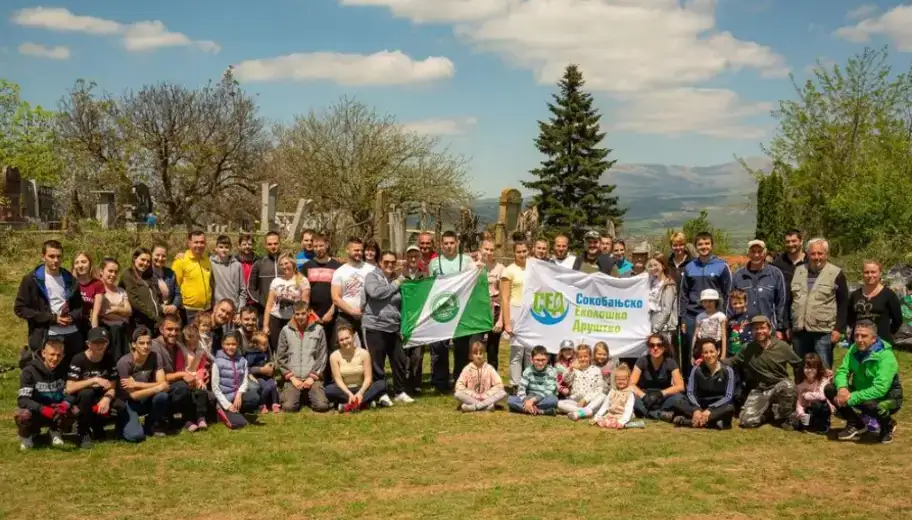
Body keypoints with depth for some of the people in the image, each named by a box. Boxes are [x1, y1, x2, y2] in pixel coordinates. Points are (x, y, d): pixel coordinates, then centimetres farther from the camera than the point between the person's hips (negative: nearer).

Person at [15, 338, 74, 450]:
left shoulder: (64, 370, -5)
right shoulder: (30, 371, -16)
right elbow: (22, 400, -24)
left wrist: (65, 404, -31)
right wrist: (43, 409, -41)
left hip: (57, 413, 2)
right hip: (36, 413, -2)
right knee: (23, 415, -36)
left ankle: (55, 431, 5)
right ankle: (27, 435, 0)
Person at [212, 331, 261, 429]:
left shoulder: (242, 361, 5)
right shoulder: (218, 362, -7)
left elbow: (245, 381, 2)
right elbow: (215, 387, -9)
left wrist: (239, 394, -18)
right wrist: (228, 405, -15)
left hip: (237, 395, 4)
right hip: (225, 399, -4)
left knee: (255, 397, -30)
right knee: (240, 423, -24)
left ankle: (237, 412, -3)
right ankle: (224, 412, 6)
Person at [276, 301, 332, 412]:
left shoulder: (318, 330, 3)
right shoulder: (286, 330, 6)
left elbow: (322, 357, 3)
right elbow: (280, 358, 6)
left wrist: (312, 377, -6)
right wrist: (292, 377, -3)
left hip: (313, 377, 0)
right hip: (293, 378, 1)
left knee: (322, 406, -20)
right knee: (288, 407, -22)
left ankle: (309, 396, 14)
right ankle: (300, 397, 13)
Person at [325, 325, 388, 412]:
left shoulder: (364, 353, -10)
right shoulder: (334, 356, -11)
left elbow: (368, 377, -11)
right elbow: (338, 379, -14)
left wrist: (360, 392, -28)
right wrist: (349, 394, -29)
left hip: (361, 388, 1)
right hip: (345, 390, -1)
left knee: (382, 384, -26)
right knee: (329, 390, -33)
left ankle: (349, 405, -33)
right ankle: (366, 402, -30)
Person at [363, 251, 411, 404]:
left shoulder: (397, 279, 15)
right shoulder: (372, 276, -2)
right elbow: (375, 292, -23)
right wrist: (394, 285, -11)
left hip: (393, 328, 6)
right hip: (375, 326, -5)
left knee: (400, 361, 8)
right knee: (377, 363, 1)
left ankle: (400, 392, 19)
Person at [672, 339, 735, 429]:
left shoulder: (727, 371, -5)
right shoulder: (696, 370, 1)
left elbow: (728, 396, -13)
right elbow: (690, 392, -6)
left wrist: (709, 410, -25)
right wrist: (696, 409, -26)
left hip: (718, 407, -2)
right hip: (700, 405, 2)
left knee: (729, 408, -37)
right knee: (679, 403, -24)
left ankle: (687, 420, -38)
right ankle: (713, 421, -35)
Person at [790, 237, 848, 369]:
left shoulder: (836, 274, -1)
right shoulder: (798, 271, 12)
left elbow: (844, 304, -3)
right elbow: (790, 300, 17)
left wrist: (838, 329, -10)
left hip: (824, 332, -4)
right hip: (799, 331, 5)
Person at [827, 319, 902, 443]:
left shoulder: (886, 356, -27)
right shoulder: (854, 349, -7)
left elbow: (880, 389, -36)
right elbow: (842, 371, -8)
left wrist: (852, 398, -38)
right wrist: (842, 388, -31)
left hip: (887, 398, -6)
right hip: (861, 392, 6)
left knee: (870, 404, -40)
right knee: (830, 389, -13)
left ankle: (888, 426, -3)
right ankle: (855, 424, 8)